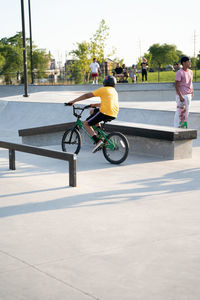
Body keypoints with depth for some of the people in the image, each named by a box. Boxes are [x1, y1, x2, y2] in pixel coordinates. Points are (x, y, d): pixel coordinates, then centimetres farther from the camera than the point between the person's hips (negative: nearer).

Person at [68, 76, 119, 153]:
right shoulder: (114, 91, 24)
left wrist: (74, 101, 8)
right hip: (113, 115, 8)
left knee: (86, 123, 7)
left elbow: (87, 95, 3)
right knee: (92, 111, 29)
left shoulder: (103, 89, 3)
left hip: (105, 113, -8)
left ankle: (98, 141, -11)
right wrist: (95, 105, 41)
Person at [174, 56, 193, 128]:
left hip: (188, 95, 8)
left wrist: (192, 93, 13)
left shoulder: (190, 72, 11)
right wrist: (180, 96, -20)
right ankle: (176, 127, 2)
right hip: (181, 95, -8)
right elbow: (176, 85, -15)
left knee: (186, 112, 11)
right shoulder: (179, 72, -13)